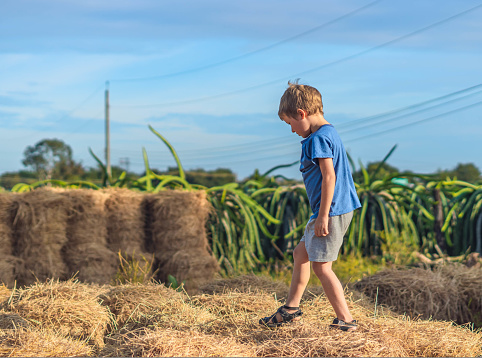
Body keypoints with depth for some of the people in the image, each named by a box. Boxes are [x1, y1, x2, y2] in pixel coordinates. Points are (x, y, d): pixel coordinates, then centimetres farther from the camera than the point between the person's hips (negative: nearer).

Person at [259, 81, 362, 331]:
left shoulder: (318, 139, -16)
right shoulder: (329, 133, 15)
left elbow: (329, 177, -22)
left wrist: (323, 215, -21)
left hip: (331, 210, -11)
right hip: (341, 208, 11)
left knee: (321, 265, -7)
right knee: (301, 254, 20)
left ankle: (346, 319, -6)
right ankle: (291, 309, 31)